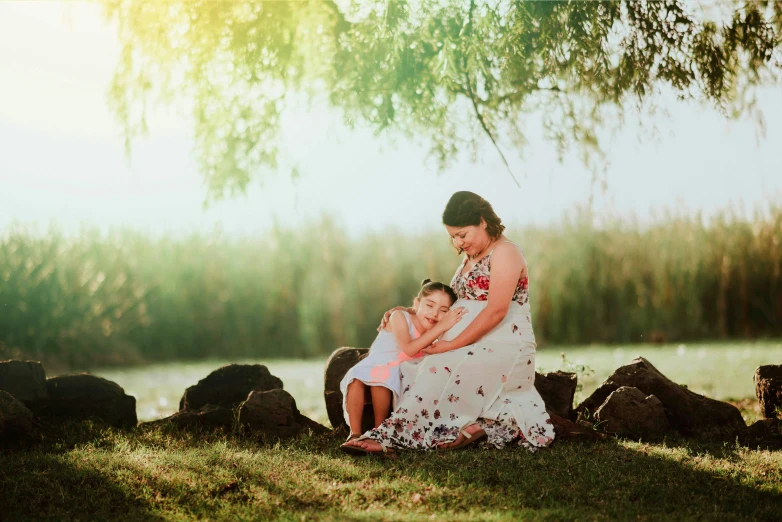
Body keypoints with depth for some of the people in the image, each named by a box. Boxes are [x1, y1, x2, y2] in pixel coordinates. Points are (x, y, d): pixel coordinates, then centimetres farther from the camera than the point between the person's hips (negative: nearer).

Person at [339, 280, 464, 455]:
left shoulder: (436, 332, -3)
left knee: (382, 379, -34)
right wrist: (441, 327, -35)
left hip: (395, 375, 2)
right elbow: (409, 349, -31)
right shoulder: (400, 317, -17)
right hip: (372, 367, -1)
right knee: (356, 378, -34)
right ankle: (355, 433, -24)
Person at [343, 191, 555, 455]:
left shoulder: (504, 252, -9)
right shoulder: (470, 258, 20)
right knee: (412, 368, -13)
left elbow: (496, 312, -19)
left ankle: (394, 435, -30)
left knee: (441, 369, -31)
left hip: (504, 347, -9)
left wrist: (452, 344, -22)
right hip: (472, 348, 9)